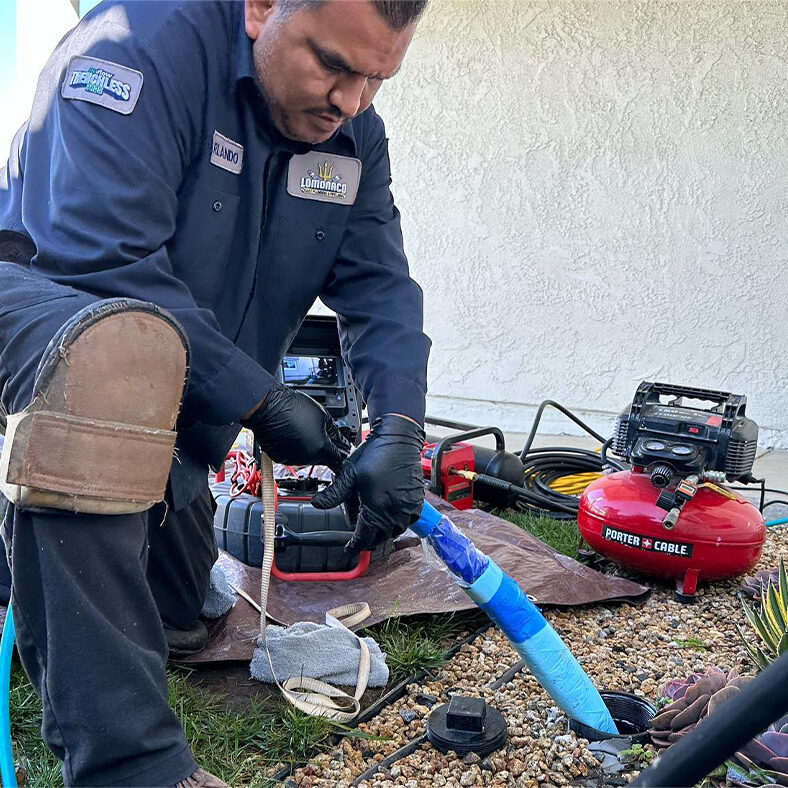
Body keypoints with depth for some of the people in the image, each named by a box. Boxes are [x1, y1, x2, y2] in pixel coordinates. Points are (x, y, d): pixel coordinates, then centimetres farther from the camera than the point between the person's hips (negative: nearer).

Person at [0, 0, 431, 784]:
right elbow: (103, 260, -30)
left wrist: (398, 430, -22)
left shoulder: (353, 135, 0)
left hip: (173, 395, 7)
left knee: (178, 615, 11)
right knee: (127, 346, -42)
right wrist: (259, 399, -26)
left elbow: (380, 288, -5)